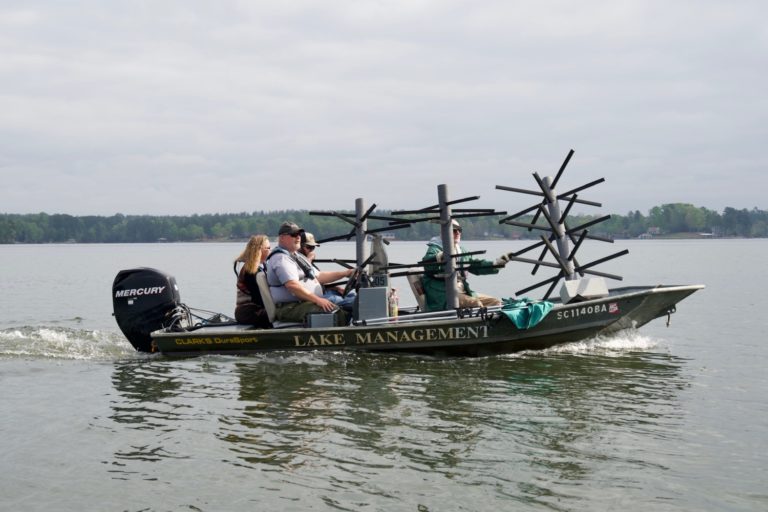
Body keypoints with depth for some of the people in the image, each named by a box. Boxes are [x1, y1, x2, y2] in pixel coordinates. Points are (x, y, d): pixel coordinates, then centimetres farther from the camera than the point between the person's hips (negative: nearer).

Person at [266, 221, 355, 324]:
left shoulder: (295, 257, 26)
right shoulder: (281, 259, -9)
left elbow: (318, 276, 28)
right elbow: (292, 285, -23)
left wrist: (346, 273, 17)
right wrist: (318, 300, -26)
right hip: (290, 308, -11)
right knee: (335, 312, -29)